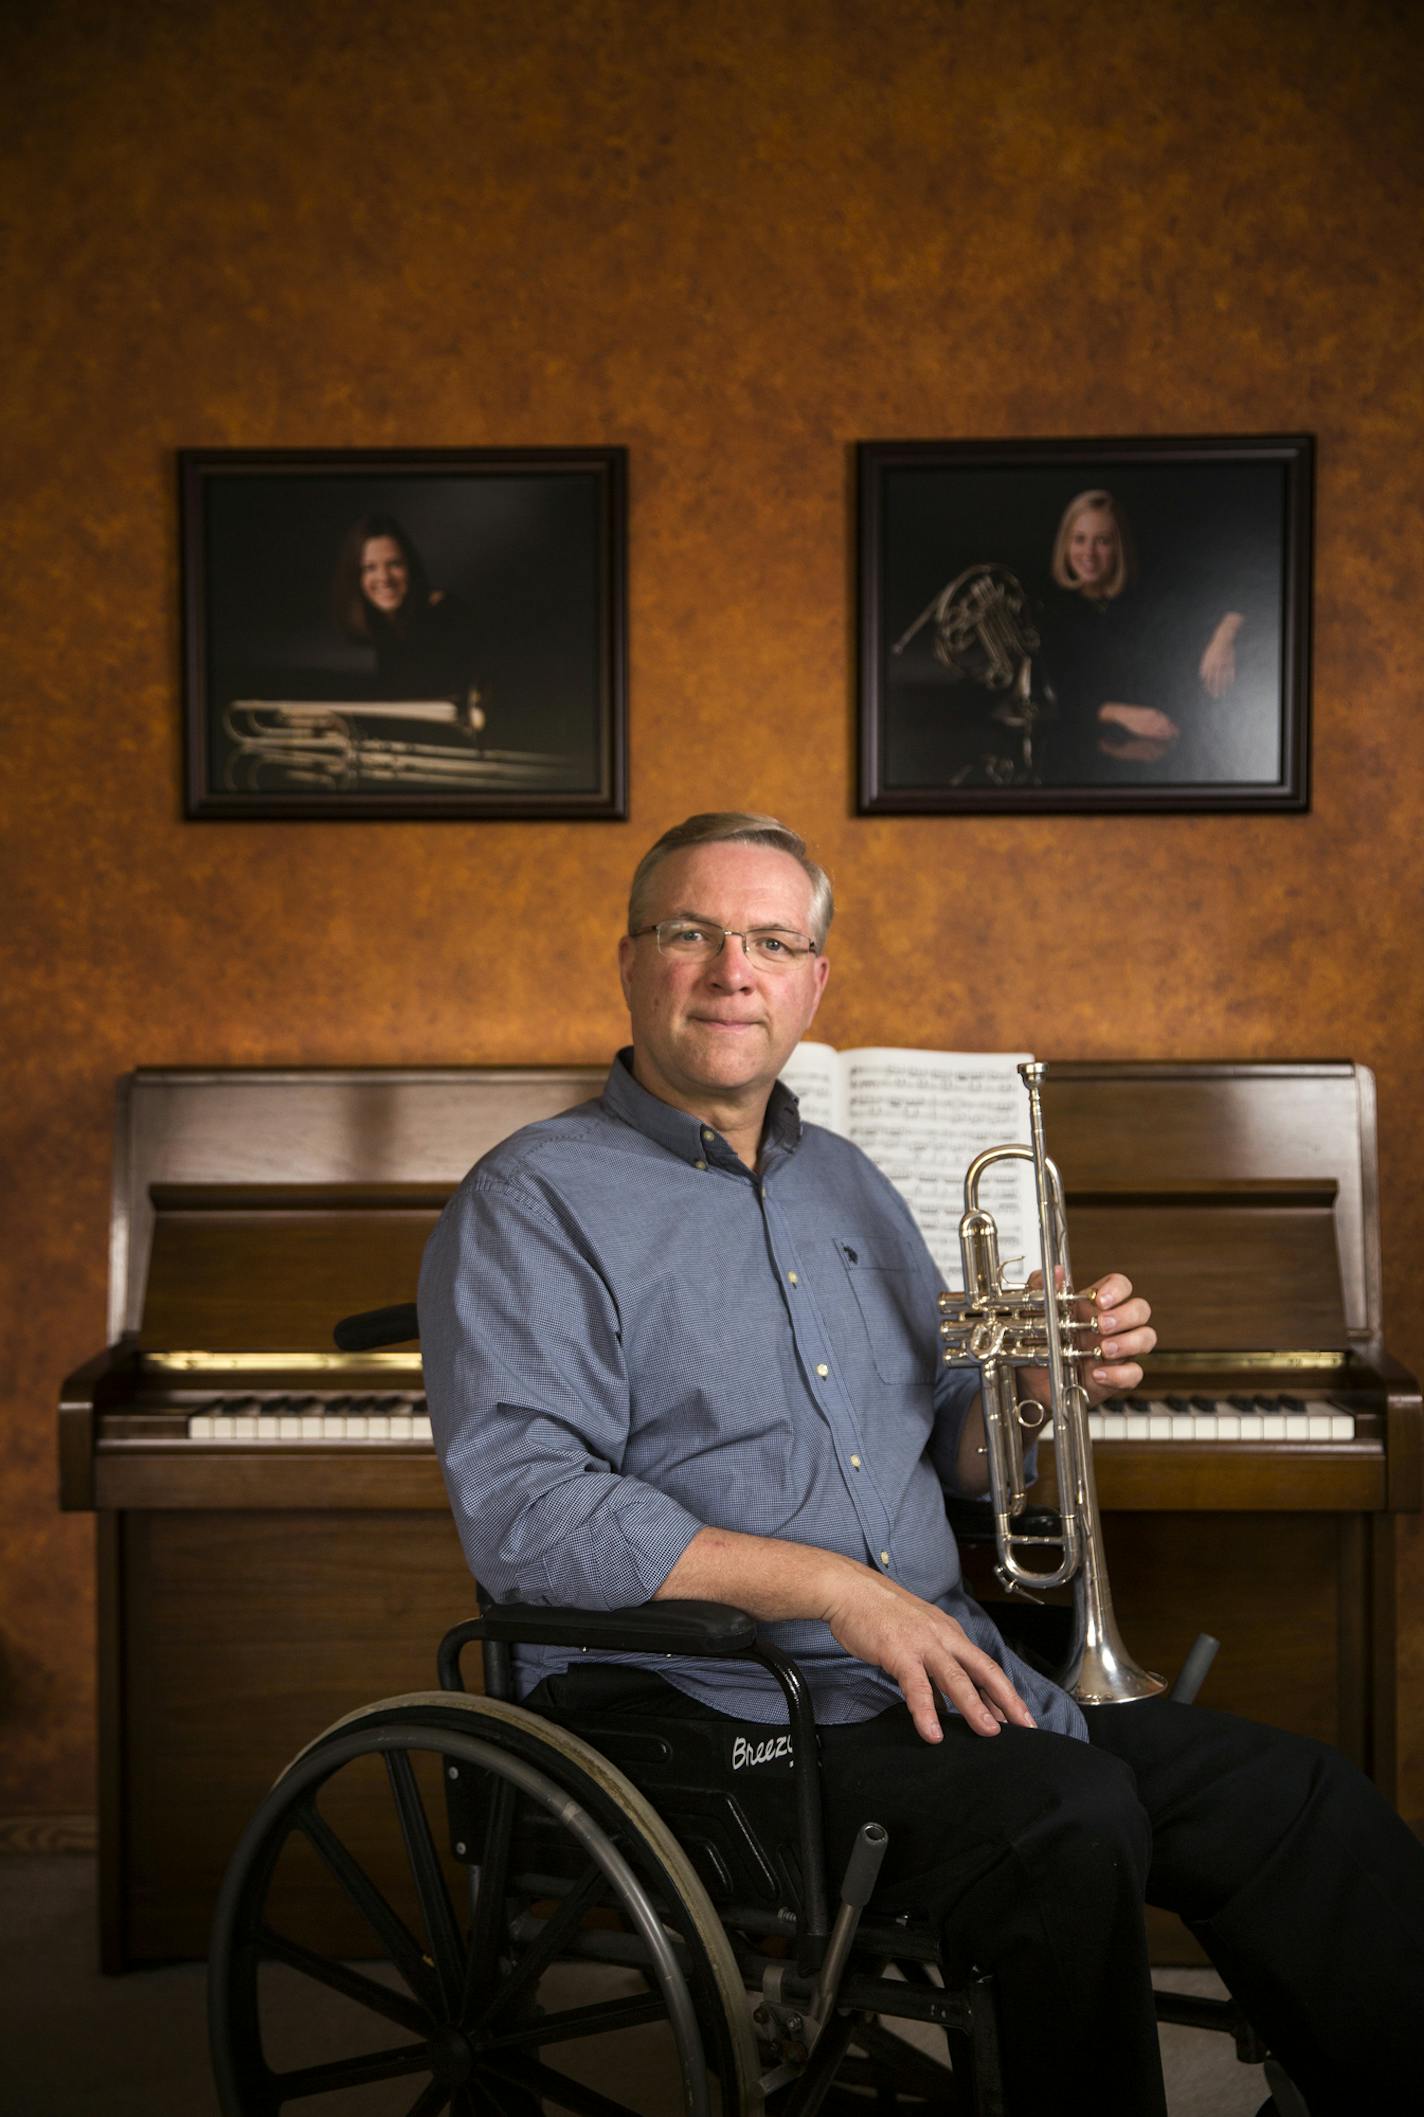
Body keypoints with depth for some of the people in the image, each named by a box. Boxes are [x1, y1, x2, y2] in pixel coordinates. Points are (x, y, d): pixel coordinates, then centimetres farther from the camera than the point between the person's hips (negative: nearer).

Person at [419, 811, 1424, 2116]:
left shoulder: (845, 1183, 18)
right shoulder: (535, 1203, -6)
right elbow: (523, 1516, -18)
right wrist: (837, 1588, -22)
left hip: (945, 1676, 7)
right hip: (707, 1709, -6)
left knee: (1299, 1801, -7)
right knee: (1074, 1816, -28)